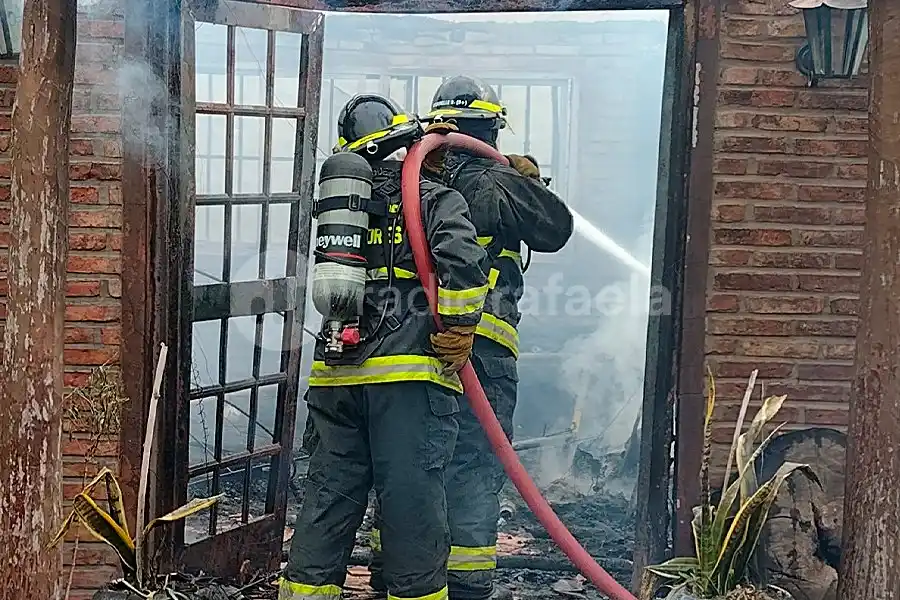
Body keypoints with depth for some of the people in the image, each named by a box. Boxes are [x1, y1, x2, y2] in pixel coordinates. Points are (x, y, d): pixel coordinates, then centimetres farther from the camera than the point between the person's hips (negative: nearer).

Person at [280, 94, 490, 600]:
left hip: (336, 376, 5)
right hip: (409, 372, -5)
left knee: (328, 495, 12)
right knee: (412, 499, 0)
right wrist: (458, 333, -8)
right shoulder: (437, 199, 0)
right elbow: (462, 259, -16)